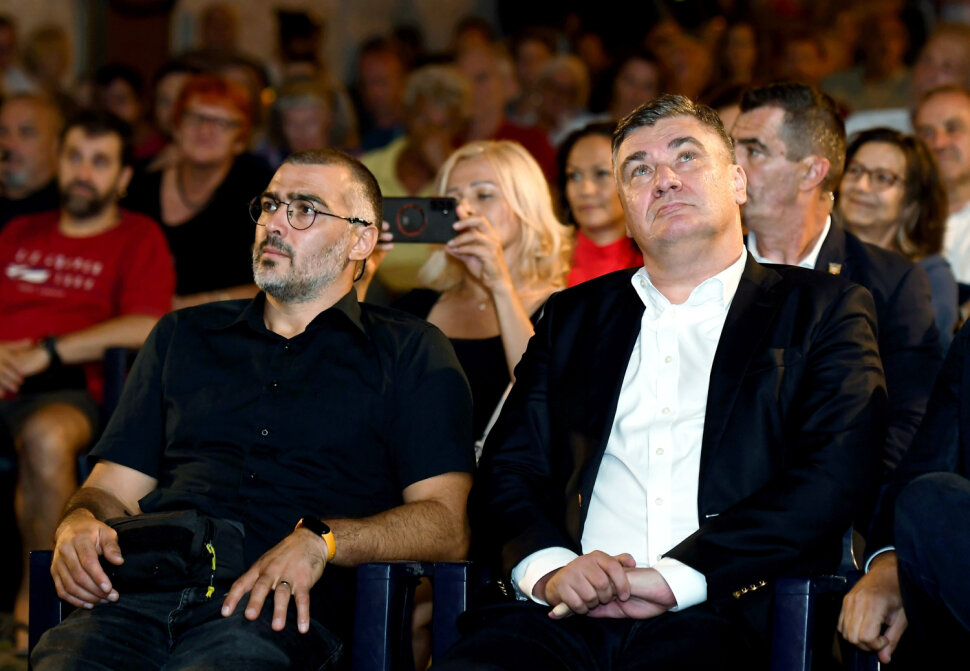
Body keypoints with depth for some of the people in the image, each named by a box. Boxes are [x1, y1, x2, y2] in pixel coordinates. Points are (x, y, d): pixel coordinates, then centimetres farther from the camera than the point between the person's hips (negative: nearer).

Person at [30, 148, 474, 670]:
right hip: (144, 584, 3)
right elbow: (112, 488, 24)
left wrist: (319, 540, -13)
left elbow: (446, 526, 4)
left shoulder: (411, 353, 16)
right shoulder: (183, 337, 29)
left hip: (277, 607, -3)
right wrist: (78, 525, -1)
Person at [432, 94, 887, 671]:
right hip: (568, 618, 3)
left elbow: (831, 478, -2)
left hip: (721, 619, -3)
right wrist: (550, 568, -8)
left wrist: (674, 578, -14)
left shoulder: (824, 312, 12)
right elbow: (506, 472, 15)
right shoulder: (572, 318, 23)